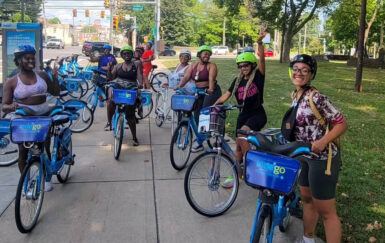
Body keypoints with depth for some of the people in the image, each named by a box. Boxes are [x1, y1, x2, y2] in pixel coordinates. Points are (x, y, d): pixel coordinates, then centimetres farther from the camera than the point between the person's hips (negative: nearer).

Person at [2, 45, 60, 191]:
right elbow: (4, 106, -6)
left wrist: (55, 78, -7)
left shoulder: (42, 75, 4)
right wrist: (10, 107, -30)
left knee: (45, 149, 6)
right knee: (23, 151, 2)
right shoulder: (11, 82, -4)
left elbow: (56, 93, 9)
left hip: (43, 117, 2)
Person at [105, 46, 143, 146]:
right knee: (111, 100, -34)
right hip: (117, 86, 1)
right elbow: (111, 77, 10)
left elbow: (139, 76, -4)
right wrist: (109, 70, -8)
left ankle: (134, 137, 15)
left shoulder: (137, 64, 6)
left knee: (130, 114, 0)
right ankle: (109, 122, -16)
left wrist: (141, 84, -22)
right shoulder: (118, 66, 12)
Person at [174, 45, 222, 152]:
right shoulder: (193, 66, 9)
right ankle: (199, 143, 15)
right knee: (197, 116, 5)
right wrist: (179, 86, -18)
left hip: (211, 92, -5)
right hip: (198, 92, 5)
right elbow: (186, 77, -2)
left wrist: (210, 89, -38)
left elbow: (211, 78, -21)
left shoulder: (211, 66, -5)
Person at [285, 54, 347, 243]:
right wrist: (287, 136, 10)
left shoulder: (316, 98, -20)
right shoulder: (295, 95, 5)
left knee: (326, 211, 2)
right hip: (305, 156, 9)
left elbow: (342, 124, -18)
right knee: (307, 199, 22)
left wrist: (322, 142, -31)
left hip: (322, 158, -9)